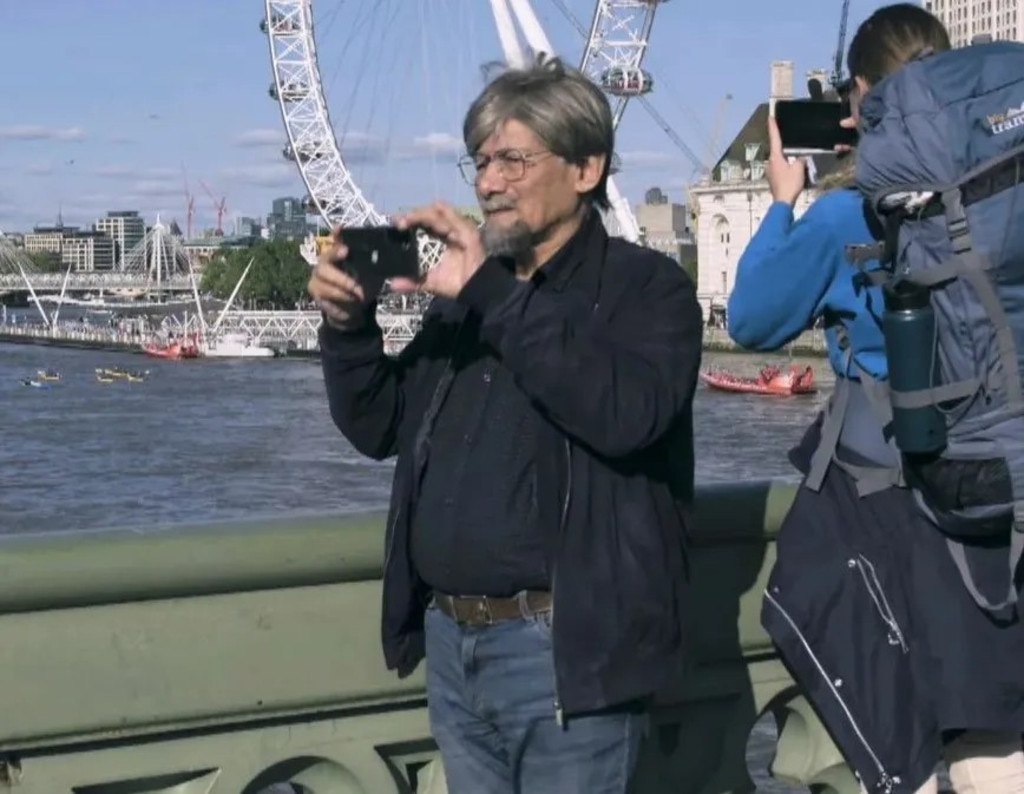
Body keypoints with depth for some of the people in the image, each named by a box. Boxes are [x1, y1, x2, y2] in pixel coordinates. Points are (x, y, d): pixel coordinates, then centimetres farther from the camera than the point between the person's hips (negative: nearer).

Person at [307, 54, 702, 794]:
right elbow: (381, 429, 16)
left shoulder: (646, 286, -5)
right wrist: (349, 326, -2)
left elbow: (625, 413, -25)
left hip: (564, 649, -6)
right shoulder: (468, 292, 14)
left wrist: (494, 295, -26)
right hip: (450, 641, 6)